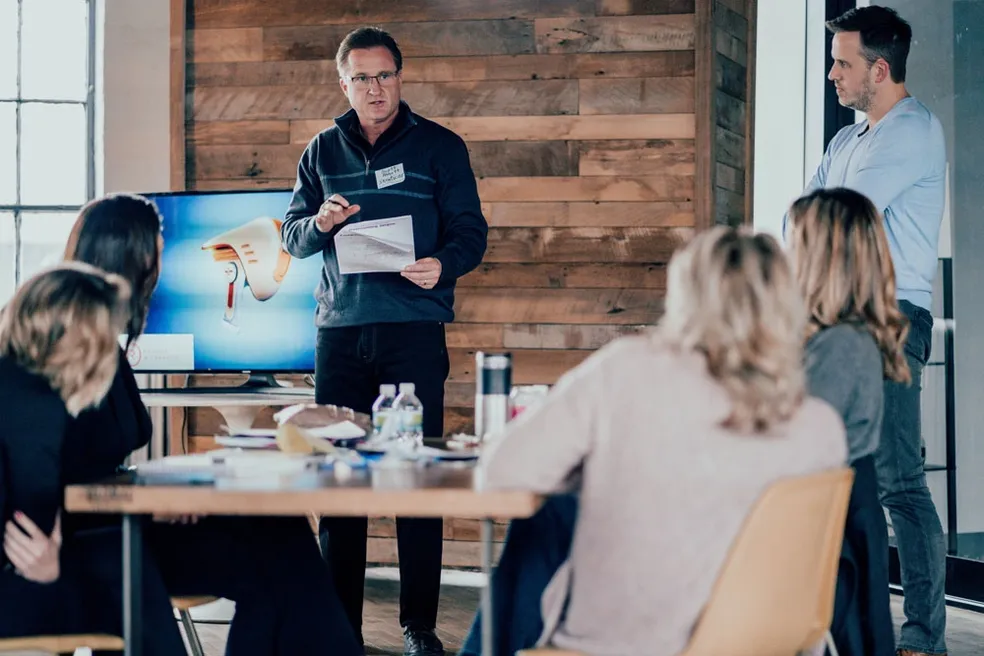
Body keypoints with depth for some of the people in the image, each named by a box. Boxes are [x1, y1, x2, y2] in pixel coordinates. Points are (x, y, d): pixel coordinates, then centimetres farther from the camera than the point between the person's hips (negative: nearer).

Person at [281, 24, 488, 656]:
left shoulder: (439, 146, 5)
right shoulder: (323, 152, 14)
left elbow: (471, 230, 1)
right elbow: (292, 237, 13)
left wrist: (442, 264, -21)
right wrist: (320, 223, -10)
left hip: (415, 329, -3)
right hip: (340, 330, 3)